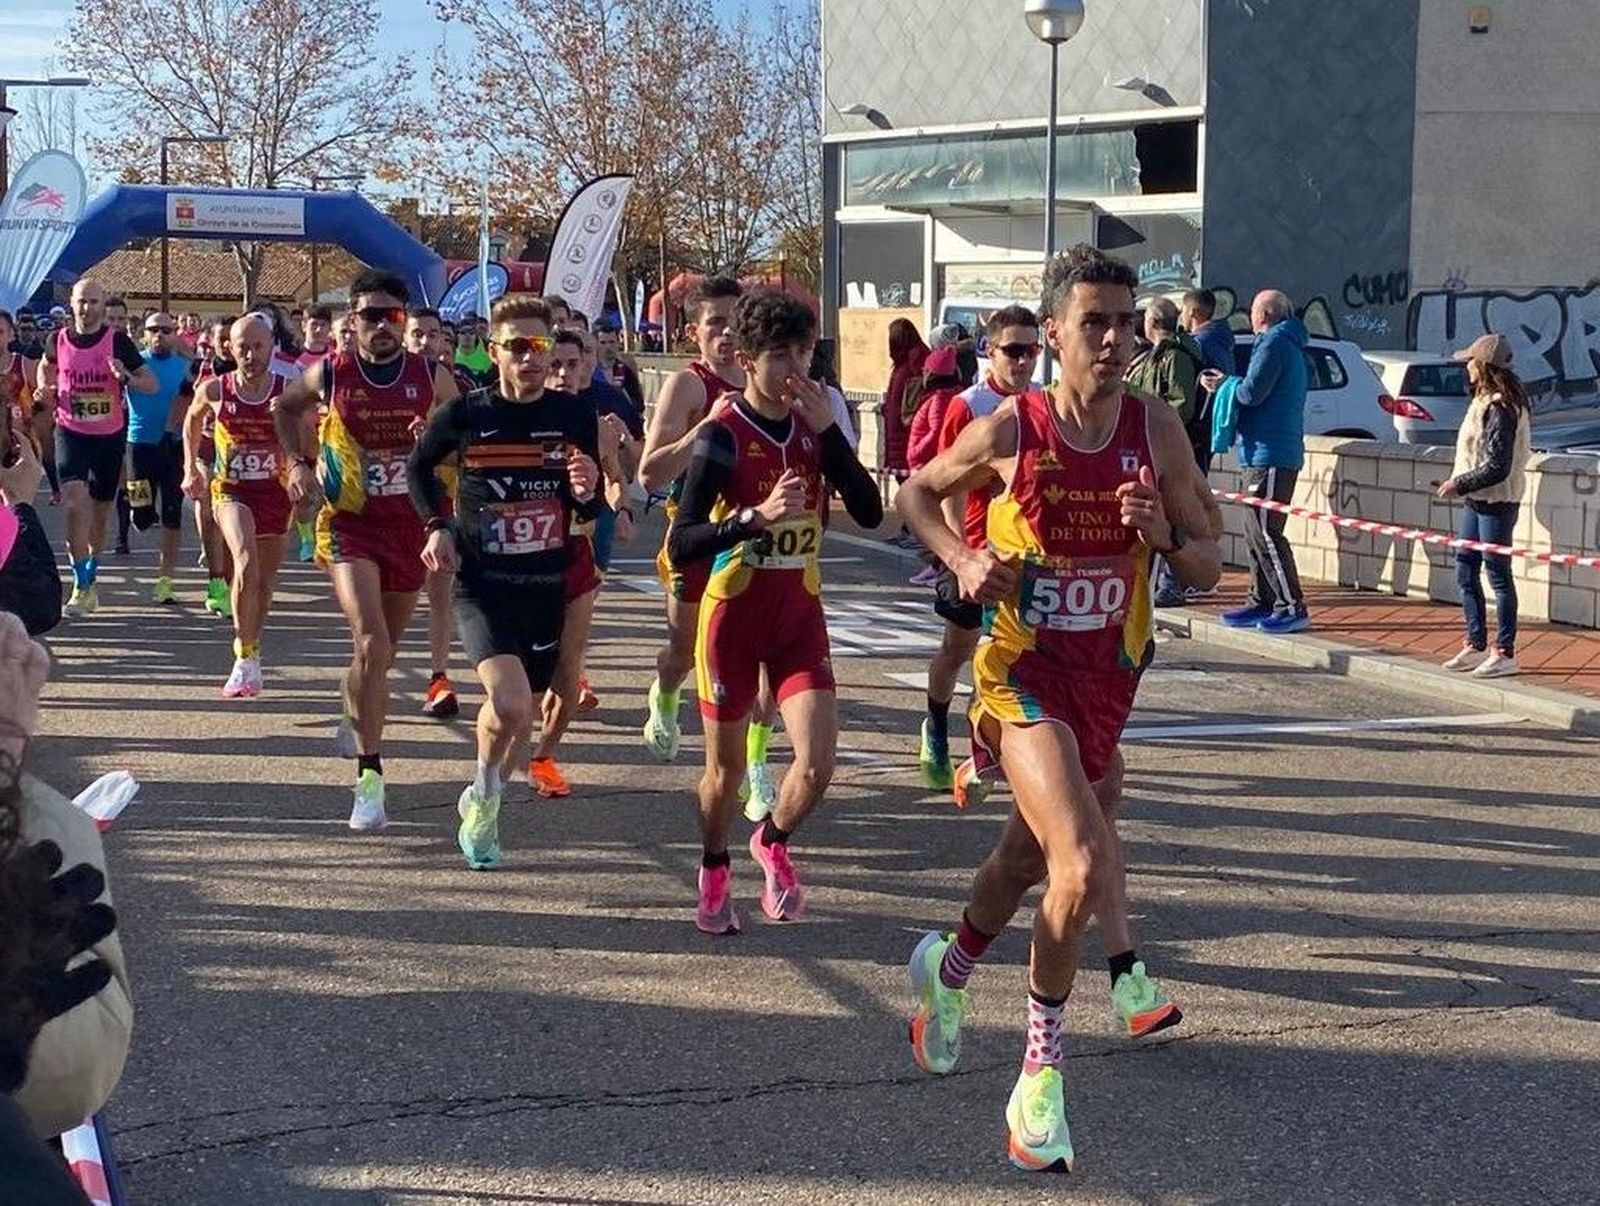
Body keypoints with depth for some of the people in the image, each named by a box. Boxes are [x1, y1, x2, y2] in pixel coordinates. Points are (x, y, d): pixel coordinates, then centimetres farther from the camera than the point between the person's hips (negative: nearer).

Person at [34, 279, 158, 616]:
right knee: (75, 503, -19)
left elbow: (152, 383, -8)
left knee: (100, 511, 12)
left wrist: (126, 377, -28)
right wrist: (45, 390, 3)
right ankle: (82, 585, -15)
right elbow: (45, 367, 23)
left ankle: (90, 580, 32)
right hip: (71, 433, 0)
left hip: (110, 436, 0)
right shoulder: (59, 340, 0)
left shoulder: (117, 340, -8)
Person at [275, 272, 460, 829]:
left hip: (411, 526, 3)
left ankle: (354, 718, 51)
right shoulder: (329, 375, -4)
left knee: (384, 647, 18)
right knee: (371, 643, -21)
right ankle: (370, 776, -18)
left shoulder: (432, 378, -4)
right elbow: (287, 407, 17)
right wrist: (299, 462, 5)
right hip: (350, 524, -3)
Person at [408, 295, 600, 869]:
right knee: (509, 703, -24)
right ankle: (486, 788, 7)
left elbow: (589, 508, 8)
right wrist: (436, 526, 0)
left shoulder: (576, 416, -3)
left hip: (547, 585, 3)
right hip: (481, 585, -3)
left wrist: (587, 491, -14)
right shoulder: (464, 413, -7)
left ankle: (482, 804, 43)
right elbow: (419, 466, 13)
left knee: (523, 708, 16)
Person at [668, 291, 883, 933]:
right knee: (727, 766, 9)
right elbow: (682, 544, -18)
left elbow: (870, 513, -9)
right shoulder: (722, 435, -13)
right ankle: (715, 874, 36)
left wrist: (828, 429, -15)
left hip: (800, 611, 3)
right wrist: (757, 515, -32)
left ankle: (772, 842, 24)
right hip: (735, 611, -3)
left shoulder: (815, 426, 1)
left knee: (818, 764, -8)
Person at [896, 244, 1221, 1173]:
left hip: (1107, 681, 4)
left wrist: (1166, 537, -19)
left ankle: (949, 971, 53)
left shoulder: (1157, 430, -5)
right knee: (1083, 865, -23)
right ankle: (1042, 1071, -4)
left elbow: (1211, 565, 2)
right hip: (1022, 675, -4)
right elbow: (919, 493, 7)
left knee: (1030, 856, 22)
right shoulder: (1011, 430, -11)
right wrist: (963, 560, -10)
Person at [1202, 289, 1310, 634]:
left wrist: (1223, 386, 0)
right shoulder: (1288, 344, 20)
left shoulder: (1275, 343, -12)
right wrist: (1228, 383, 14)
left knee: (1265, 533, -10)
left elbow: (1252, 393, -19)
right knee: (1257, 532, 14)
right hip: (1263, 455, 11)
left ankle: (1293, 607, -9)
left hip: (1269, 455, -11)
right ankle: (1262, 602, 18)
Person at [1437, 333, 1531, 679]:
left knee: (1499, 576, -2)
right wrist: (1458, 483, 9)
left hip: (1496, 503, -10)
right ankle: (1476, 645, 24)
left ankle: (1505, 653, 6)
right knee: (1465, 572, 14)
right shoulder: (1484, 401, 11)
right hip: (1474, 501, 10)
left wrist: (1460, 484, -16)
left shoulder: (1501, 409, -19)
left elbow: (1498, 467, -23)